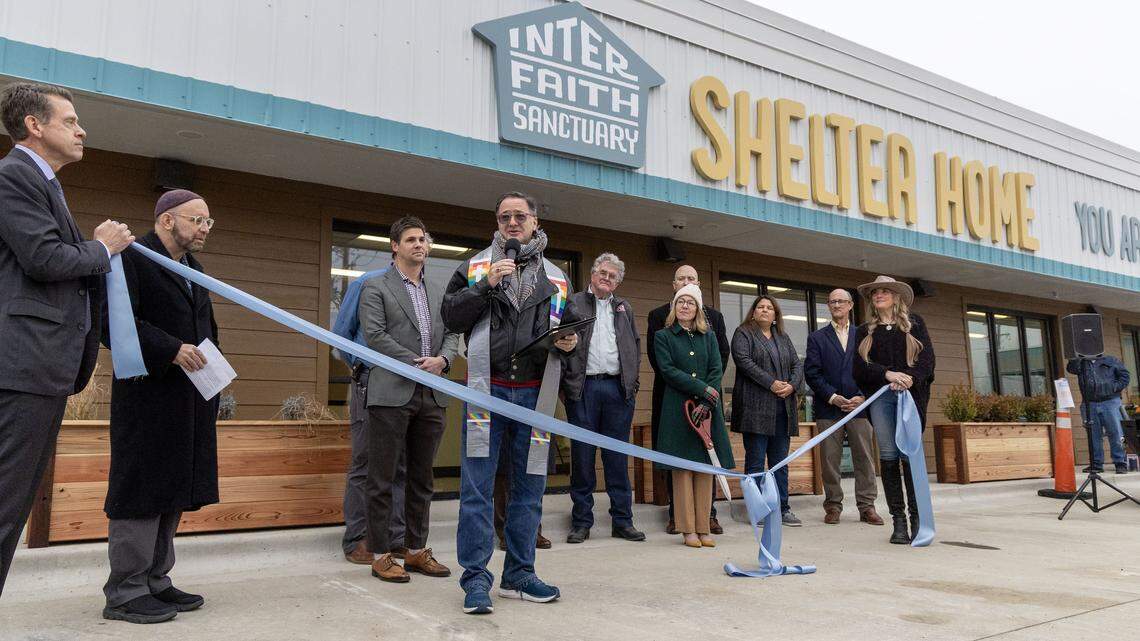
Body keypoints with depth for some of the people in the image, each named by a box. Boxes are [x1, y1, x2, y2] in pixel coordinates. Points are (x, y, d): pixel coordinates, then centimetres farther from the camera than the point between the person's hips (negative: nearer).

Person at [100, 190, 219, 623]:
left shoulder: (194, 270, 20)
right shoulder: (133, 258, -7)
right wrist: (170, 350, -21)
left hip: (189, 403, 9)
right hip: (148, 398, -8)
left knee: (172, 492, 11)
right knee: (141, 492, -4)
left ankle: (154, 581, 21)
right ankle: (125, 593, 6)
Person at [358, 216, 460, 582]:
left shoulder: (438, 292, 17)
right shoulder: (376, 288, 1)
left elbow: (452, 335, 13)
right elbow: (375, 336, -10)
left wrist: (442, 359, -8)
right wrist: (418, 364, -13)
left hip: (431, 396, 6)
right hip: (393, 394, -5)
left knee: (421, 478, 11)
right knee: (382, 479, 0)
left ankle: (417, 551, 21)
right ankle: (381, 556, 9)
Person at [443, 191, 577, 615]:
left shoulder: (555, 279, 14)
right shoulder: (476, 267, 6)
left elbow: (569, 330, 20)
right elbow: (450, 317, -2)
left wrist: (568, 344, -2)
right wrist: (486, 285, -13)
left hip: (534, 394, 3)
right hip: (488, 389, -3)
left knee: (528, 488, 9)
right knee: (477, 487, -3)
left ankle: (519, 574, 22)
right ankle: (476, 579, 6)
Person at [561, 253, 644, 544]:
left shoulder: (624, 308, 18)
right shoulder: (574, 303, 7)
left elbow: (635, 345, 18)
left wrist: (632, 381, 7)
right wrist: (568, 381, -7)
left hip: (618, 388, 3)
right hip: (583, 388, -2)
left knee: (617, 457, 6)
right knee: (582, 455, 2)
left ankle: (622, 520, 12)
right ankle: (581, 522, 10)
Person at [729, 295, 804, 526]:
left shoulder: (783, 338, 21)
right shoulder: (743, 334, 3)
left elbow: (797, 364, 14)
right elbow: (744, 362, -11)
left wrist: (792, 385, -6)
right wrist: (771, 383, -17)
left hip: (783, 408, 6)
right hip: (756, 407, -5)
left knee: (780, 461, 8)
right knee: (756, 460, -2)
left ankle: (782, 508, 14)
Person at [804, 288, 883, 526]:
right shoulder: (817, 338, 10)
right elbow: (812, 372, 0)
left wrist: (863, 397, -7)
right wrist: (833, 397, -10)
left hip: (860, 406, 1)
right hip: (828, 408, -1)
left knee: (865, 458, 1)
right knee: (830, 460, 1)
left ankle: (867, 506, 9)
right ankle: (833, 506, 10)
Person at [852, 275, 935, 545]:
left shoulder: (914, 323, 15)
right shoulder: (865, 331, 18)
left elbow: (927, 357, 3)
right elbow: (859, 367, 5)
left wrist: (910, 378, -16)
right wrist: (888, 374, -12)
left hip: (911, 394, -1)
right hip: (879, 397, 2)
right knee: (888, 456, -2)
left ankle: (917, 517, 0)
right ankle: (898, 520, 2)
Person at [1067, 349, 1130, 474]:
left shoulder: (1111, 361, 12)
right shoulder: (1081, 364, 13)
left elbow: (1124, 374, 9)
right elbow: (1070, 368, -5)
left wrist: (1116, 387, -4)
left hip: (1110, 402, -2)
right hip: (1089, 405, 2)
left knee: (1116, 433, -5)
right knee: (1093, 435, 5)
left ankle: (1120, 463, 1)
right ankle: (1096, 464, 10)